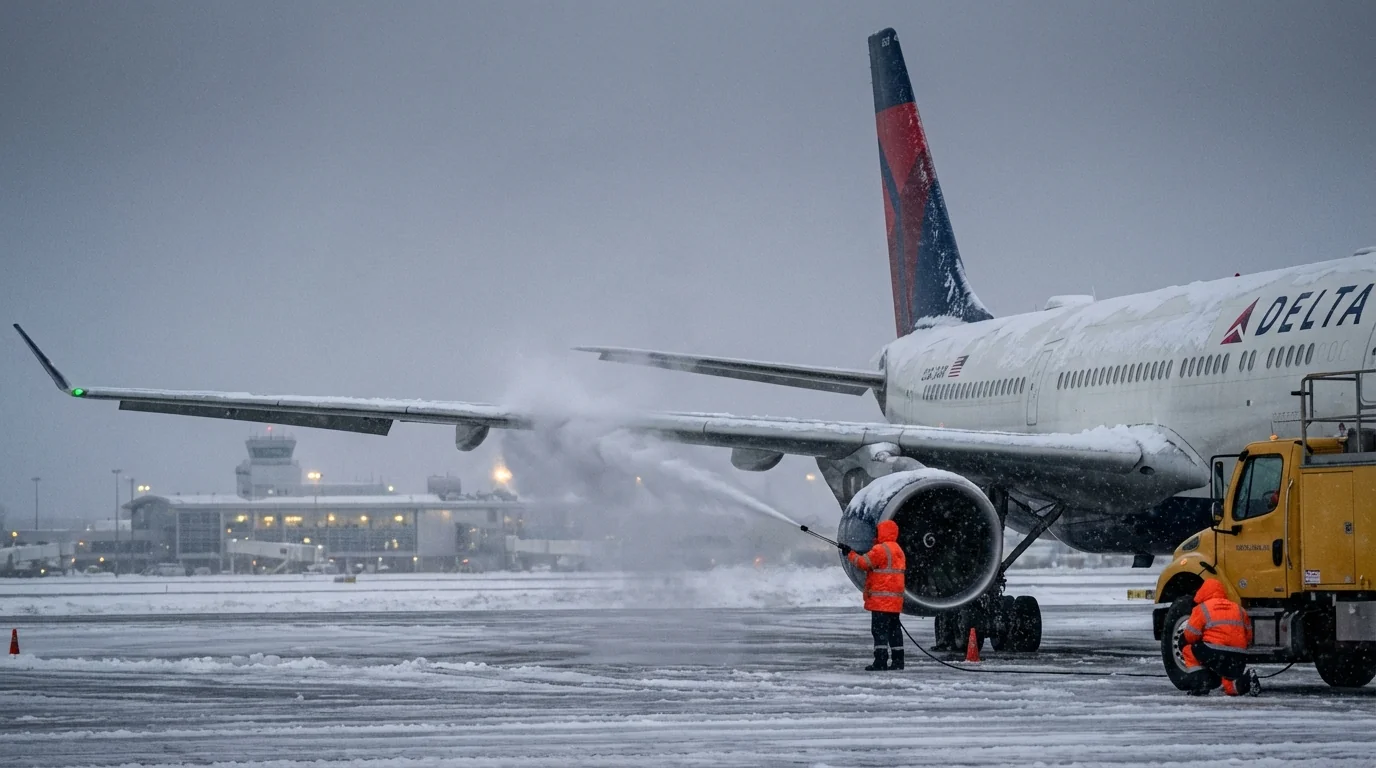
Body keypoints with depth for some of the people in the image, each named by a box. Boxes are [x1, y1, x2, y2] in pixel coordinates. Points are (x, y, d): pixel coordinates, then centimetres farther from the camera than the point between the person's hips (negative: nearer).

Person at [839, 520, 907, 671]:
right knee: (894, 628, 11)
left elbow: (864, 563, -11)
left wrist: (850, 553, 3)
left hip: (881, 599, -9)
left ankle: (881, 660, -13)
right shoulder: (898, 550, 17)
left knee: (879, 629, -8)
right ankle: (898, 660, 12)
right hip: (895, 599, 9)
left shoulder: (880, 549, -13)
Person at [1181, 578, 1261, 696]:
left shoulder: (1202, 608, 5)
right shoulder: (1238, 609, 22)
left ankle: (1201, 685, 2)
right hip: (1238, 659, 6)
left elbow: (1190, 636, 4)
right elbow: (1248, 637, 23)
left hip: (1214, 655, -6)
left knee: (1188, 651, 18)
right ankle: (1245, 679, -6)